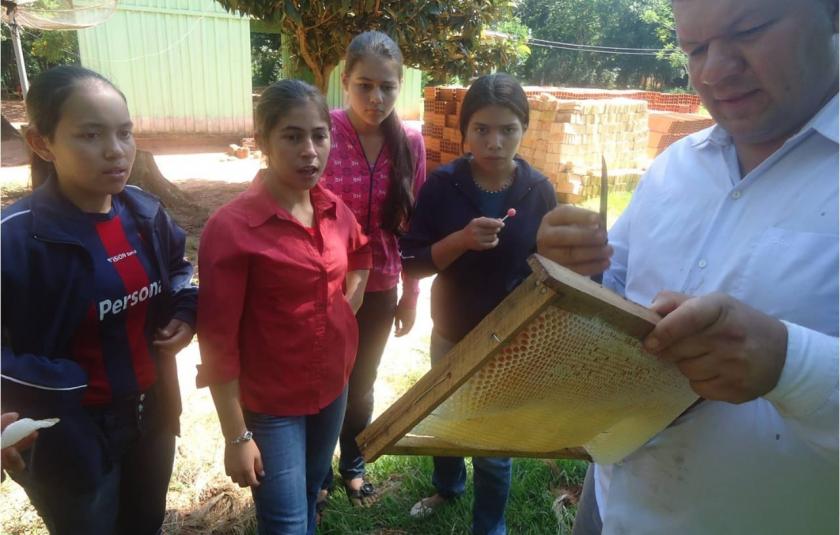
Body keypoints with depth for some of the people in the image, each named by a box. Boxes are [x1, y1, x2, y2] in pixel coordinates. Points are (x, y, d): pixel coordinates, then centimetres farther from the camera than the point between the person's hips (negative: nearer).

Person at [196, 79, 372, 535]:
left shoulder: (334, 210, -4)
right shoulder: (231, 228, -22)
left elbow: (360, 251, 20)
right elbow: (218, 343, -18)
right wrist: (236, 436, -15)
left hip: (332, 388, 6)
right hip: (270, 405, -6)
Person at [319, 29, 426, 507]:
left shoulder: (411, 143, -5)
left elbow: (413, 226, 1)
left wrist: (411, 295, 5)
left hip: (379, 289, 3)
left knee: (361, 384, 22)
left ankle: (353, 464, 47)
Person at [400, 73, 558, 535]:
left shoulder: (538, 191, -12)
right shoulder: (442, 184, -13)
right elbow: (411, 262, -14)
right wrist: (460, 240, -30)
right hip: (450, 332, 2)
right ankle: (446, 486, 55)